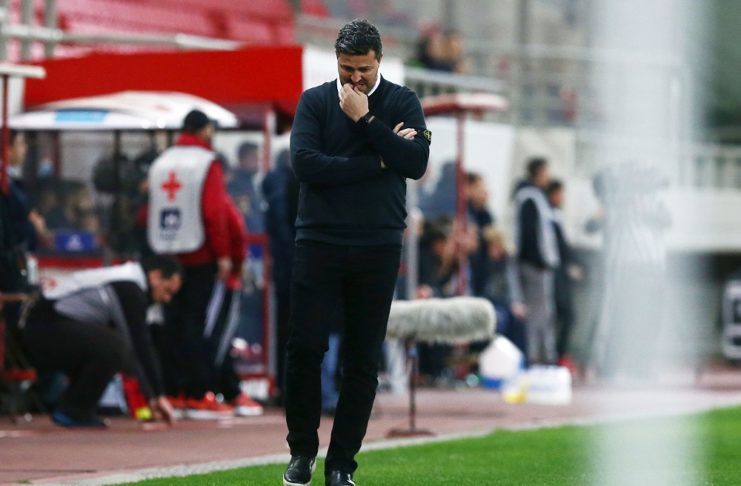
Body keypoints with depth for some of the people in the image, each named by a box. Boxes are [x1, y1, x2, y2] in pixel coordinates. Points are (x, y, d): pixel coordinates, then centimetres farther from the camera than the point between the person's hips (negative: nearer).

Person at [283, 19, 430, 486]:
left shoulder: (402, 102, 6)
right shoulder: (315, 101, 5)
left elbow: (416, 163, -9)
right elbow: (306, 164, -10)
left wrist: (365, 119, -12)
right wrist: (379, 160, -10)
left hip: (378, 248, 0)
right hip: (319, 242, 0)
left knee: (364, 360, 2)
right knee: (305, 348, -5)